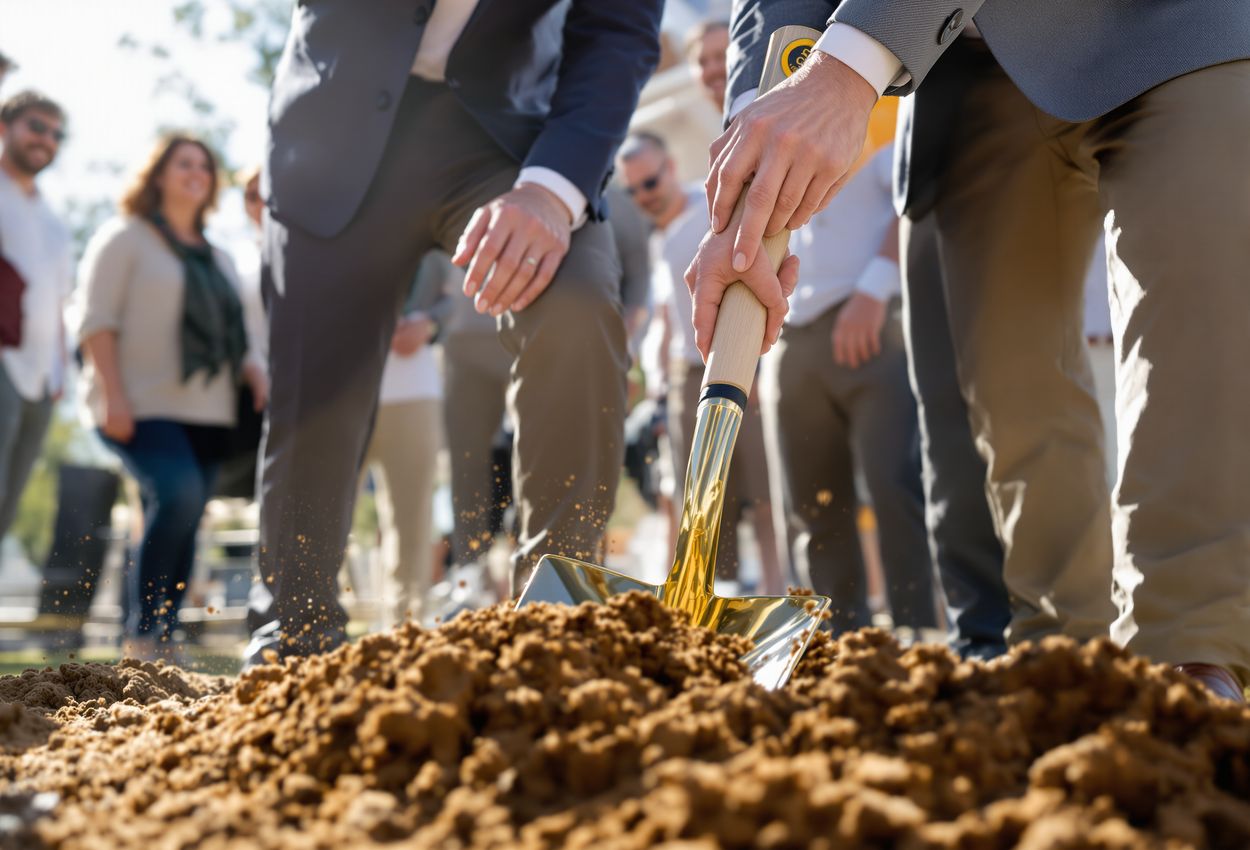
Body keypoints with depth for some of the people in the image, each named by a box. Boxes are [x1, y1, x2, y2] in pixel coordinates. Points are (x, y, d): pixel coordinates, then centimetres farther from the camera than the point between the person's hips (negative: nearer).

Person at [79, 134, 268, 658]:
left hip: (206, 414, 7)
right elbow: (97, 321, -6)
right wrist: (112, 394, -17)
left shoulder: (217, 259, 23)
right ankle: (142, 630, -18)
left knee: (182, 525, 1)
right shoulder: (126, 238, 3)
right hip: (144, 408, -7)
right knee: (178, 493, -26)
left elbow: (229, 333, 28)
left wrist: (252, 370, 6)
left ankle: (161, 640, 5)